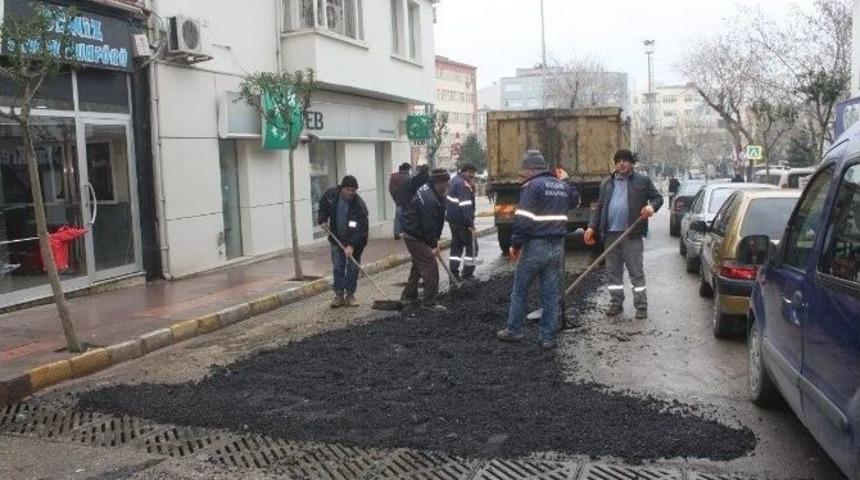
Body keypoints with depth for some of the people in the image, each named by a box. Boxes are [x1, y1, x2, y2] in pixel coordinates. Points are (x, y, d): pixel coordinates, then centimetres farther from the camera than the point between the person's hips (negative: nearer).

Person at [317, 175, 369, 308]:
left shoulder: (359, 205, -26)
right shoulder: (331, 194, -13)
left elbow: (361, 229, -28)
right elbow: (323, 206, 10)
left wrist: (352, 245, -35)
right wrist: (322, 219, -4)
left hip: (355, 241, -3)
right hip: (337, 238, 3)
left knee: (353, 268, 3)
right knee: (338, 267, 4)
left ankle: (350, 295, 14)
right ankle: (339, 295, 11)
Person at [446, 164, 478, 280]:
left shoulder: (455, 180, 14)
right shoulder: (463, 184, -18)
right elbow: (465, 205, -24)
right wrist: (470, 223, -23)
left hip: (453, 219, 10)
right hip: (462, 221, -10)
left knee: (456, 246, 13)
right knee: (471, 246, 0)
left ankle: (454, 273, 12)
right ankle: (468, 274, 1)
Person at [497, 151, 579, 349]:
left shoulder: (532, 186, -11)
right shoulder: (562, 186, 12)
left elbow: (523, 220, -18)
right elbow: (575, 200, 35)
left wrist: (515, 244, -10)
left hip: (536, 246, -6)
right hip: (557, 246, 6)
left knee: (520, 290, 10)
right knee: (551, 294, 8)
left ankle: (513, 331, 18)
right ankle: (548, 337, 10)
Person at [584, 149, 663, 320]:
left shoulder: (642, 181, 3)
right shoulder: (607, 183, 14)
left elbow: (658, 197, 7)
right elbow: (599, 207, 14)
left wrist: (652, 206, -15)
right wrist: (592, 227, 5)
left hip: (632, 234, -4)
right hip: (610, 233, 4)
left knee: (636, 272, -1)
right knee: (613, 271, 10)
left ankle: (641, 306, 6)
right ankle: (616, 304, 20)